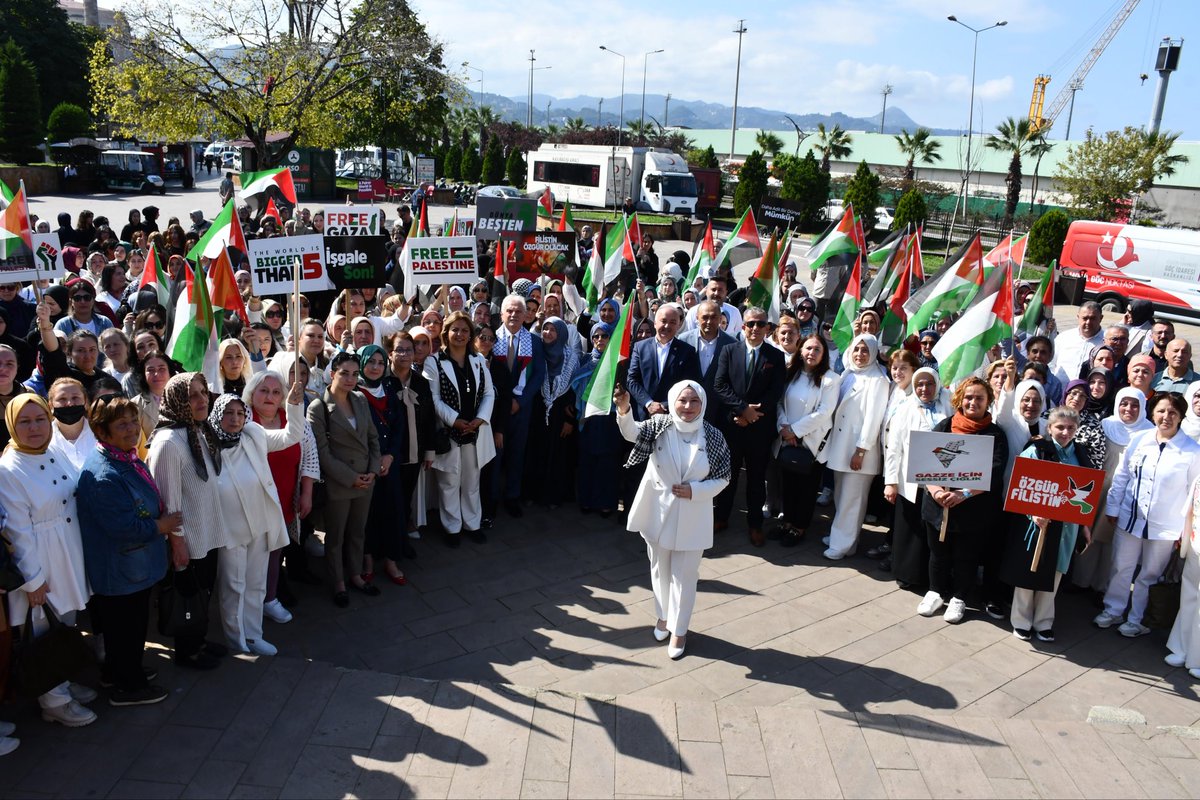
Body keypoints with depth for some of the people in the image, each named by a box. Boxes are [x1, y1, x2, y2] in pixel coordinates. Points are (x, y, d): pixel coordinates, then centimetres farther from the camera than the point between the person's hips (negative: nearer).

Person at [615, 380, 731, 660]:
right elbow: (632, 432, -30)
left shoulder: (713, 437, -10)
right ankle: (663, 616, 43)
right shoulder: (660, 425, -11)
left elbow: (721, 479, -4)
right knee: (660, 570, 19)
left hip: (691, 519, -1)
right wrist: (624, 411, -50)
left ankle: (679, 629, 26)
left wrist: (694, 491, -20)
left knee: (684, 575, 8)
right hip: (658, 513, 1)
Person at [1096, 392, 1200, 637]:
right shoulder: (1139, 440, -2)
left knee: (1149, 575, 12)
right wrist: (1113, 507, 7)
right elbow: (1121, 476, 6)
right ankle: (1112, 611, 31)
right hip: (1130, 518, 2)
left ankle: (1136, 620, 28)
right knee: (1120, 568, 13)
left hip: (1165, 526, -2)